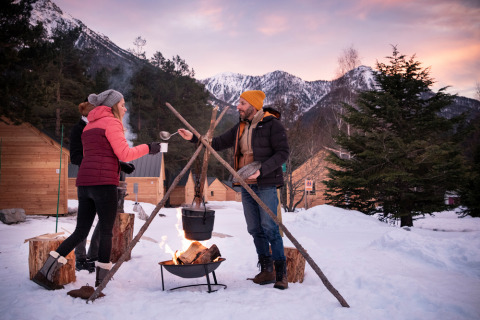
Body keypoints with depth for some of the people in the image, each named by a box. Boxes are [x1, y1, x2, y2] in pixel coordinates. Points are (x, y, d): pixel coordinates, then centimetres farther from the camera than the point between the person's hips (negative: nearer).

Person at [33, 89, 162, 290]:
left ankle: (45, 272, 8)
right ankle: (102, 280, 10)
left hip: (84, 183, 8)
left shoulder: (89, 126, 23)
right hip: (103, 183, -8)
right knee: (106, 232, 4)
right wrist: (147, 148, 1)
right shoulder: (111, 122, -3)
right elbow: (124, 154, -10)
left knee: (81, 232, 12)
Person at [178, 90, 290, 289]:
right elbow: (218, 143, 16)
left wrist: (261, 170, -21)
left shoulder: (272, 124, -7)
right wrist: (194, 138, 5)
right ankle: (266, 270, 17)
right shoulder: (240, 127, 15)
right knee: (255, 229, 7)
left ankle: (281, 272, 1)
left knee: (269, 227, -10)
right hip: (247, 185, 7)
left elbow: (283, 152, -12)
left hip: (266, 185, -7)